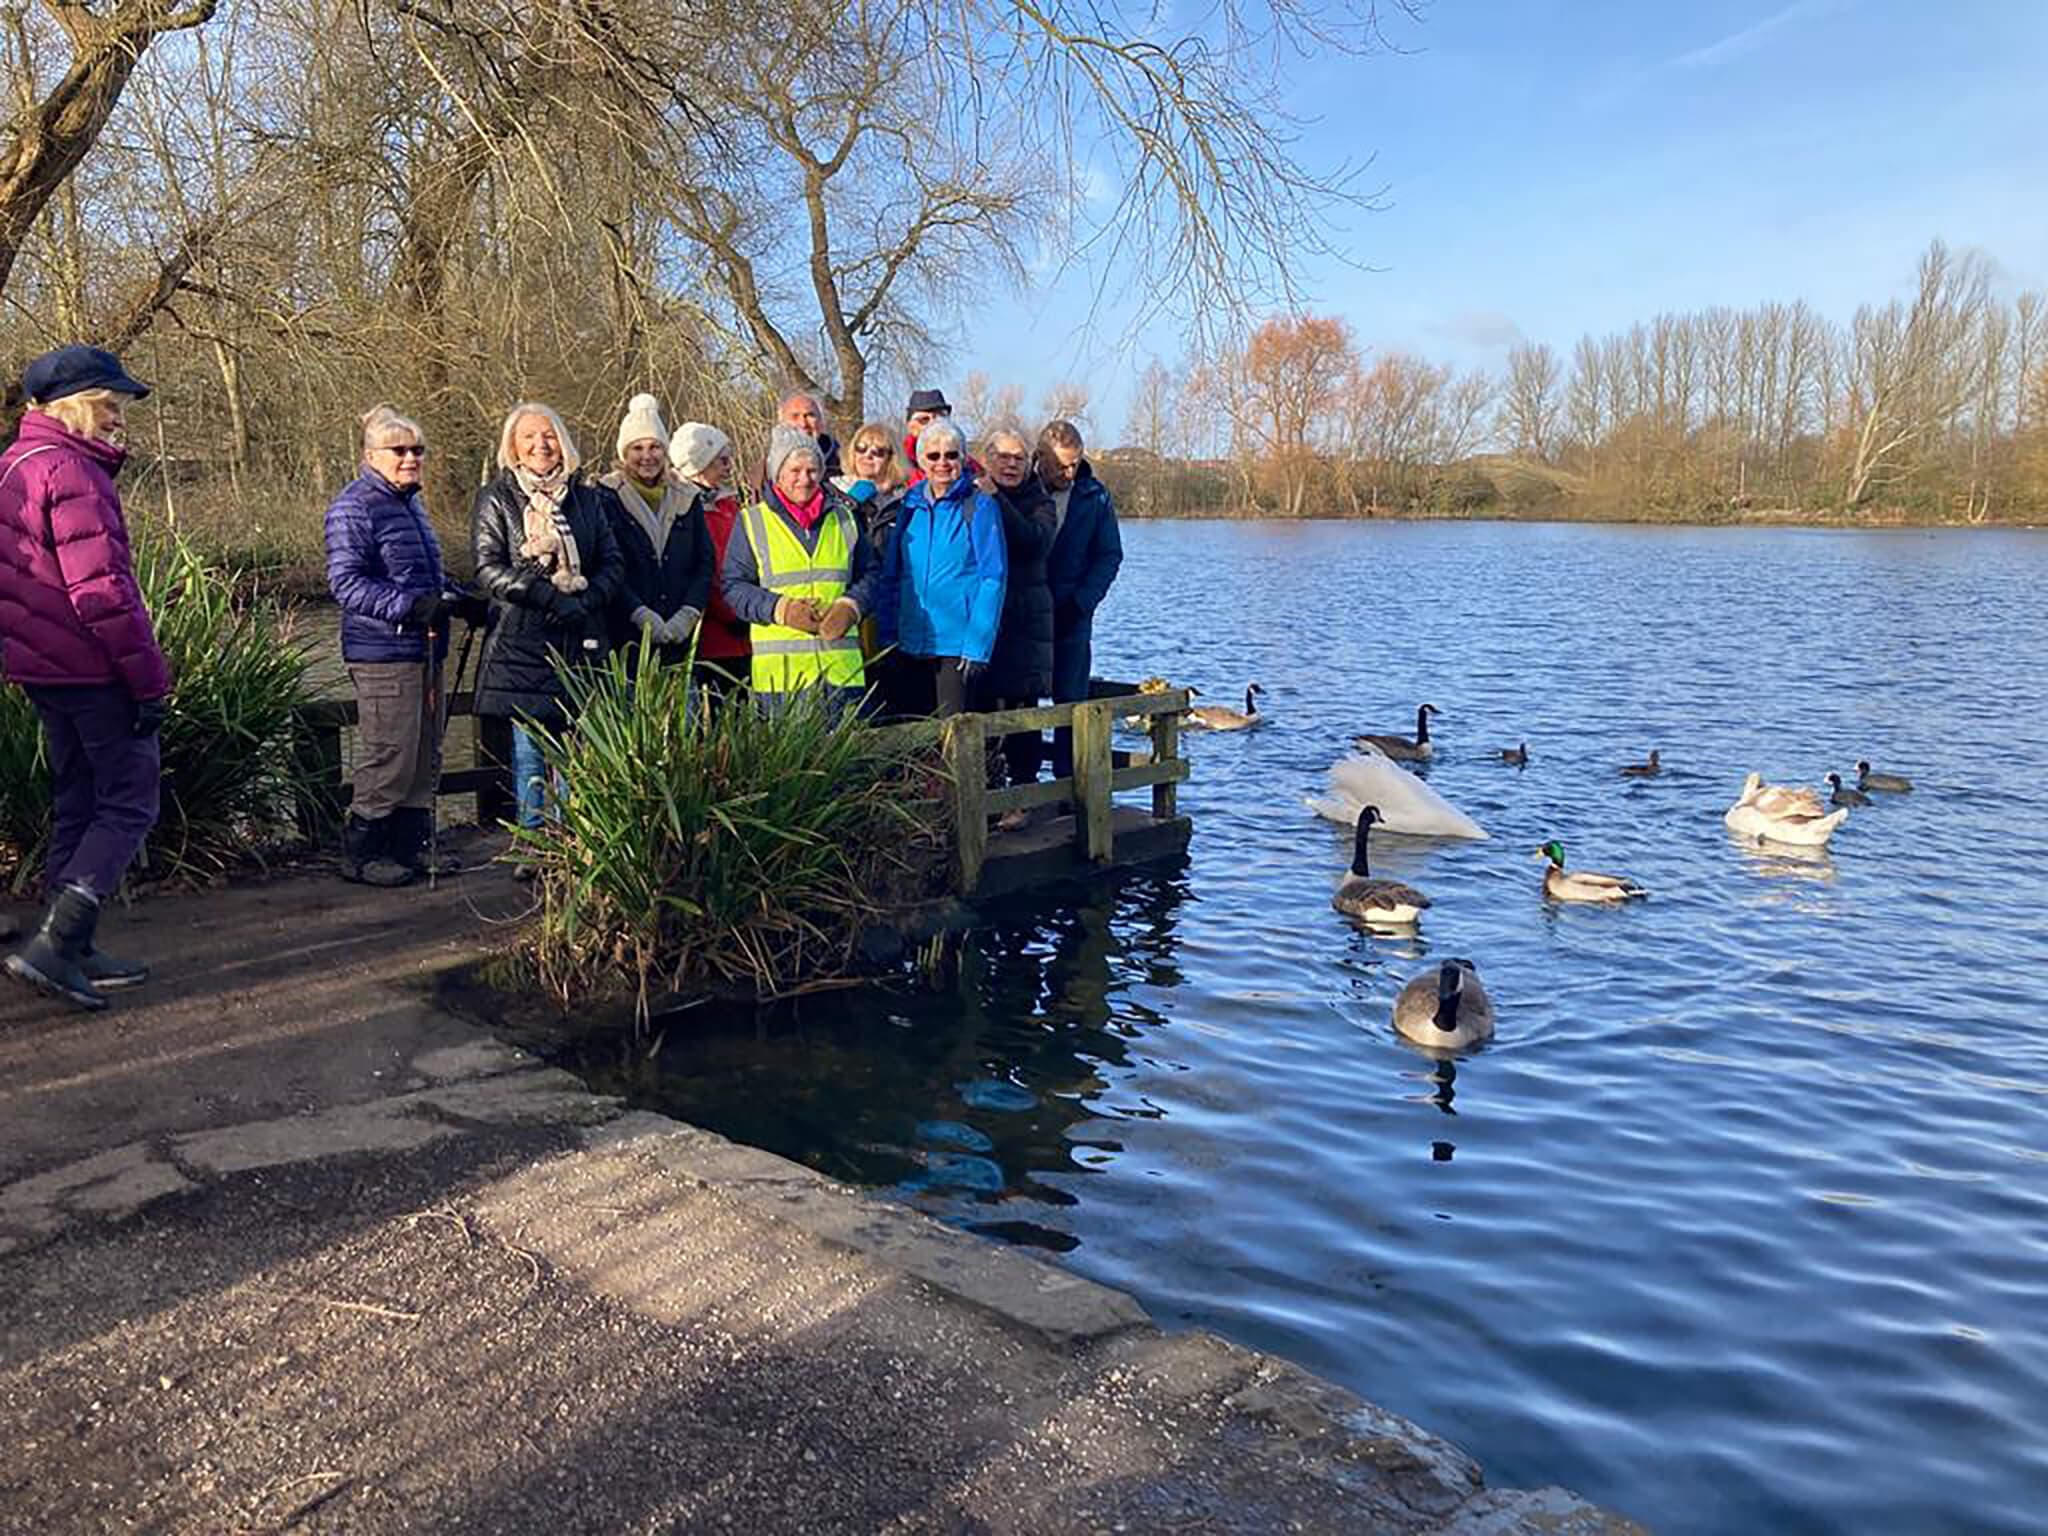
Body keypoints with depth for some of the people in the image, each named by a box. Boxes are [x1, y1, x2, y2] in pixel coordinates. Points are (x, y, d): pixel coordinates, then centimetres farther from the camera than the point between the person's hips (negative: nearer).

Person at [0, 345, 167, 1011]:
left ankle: (72, 952, 21)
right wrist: (149, 678, -17)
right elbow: (101, 589, -22)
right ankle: (54, 943, -8)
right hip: (93, 668, -10)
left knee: (76, 805, 15)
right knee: (130, 804, -3)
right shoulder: (72, 471, -15)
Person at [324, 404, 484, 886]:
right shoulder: (354, 507, -10)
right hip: (383, 652, -9)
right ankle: (360, 855, 6)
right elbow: (347, 582, -18)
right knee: (391, 757, -7)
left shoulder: (410, 503, 19)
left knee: (425, 758, 12)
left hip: (424, 649, 9)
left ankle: (410, 848, 22)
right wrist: (411, 606, -26)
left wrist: (468, 604, 17)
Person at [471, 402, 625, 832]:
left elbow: (613, 565, 10)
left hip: (581, 643, 3)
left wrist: (586, 600, -10)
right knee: (529, 751, -1)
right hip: (522, 641, -2)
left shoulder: (588, 499, 14)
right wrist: (553, 597, -14)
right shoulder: (496, 500, 5)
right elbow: (489, 568, -5)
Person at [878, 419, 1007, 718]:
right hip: (911, 643, 5)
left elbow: (993, 579, -8)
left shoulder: (980, 506, -4)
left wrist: (978, 644, -15)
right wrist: (888, 635, 5)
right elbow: (891, 575, 13)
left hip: (957, 645, -5)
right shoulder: (911, 505, 10)